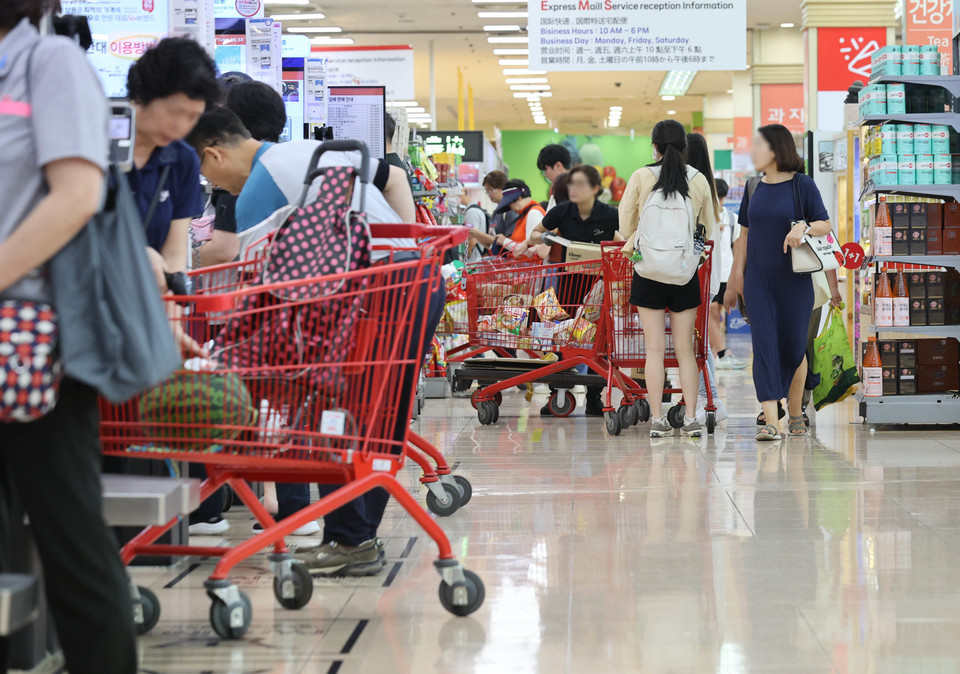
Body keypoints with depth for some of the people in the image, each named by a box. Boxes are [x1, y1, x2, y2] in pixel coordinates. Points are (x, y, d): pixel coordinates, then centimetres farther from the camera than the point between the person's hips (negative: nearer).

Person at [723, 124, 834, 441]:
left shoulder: (802, 184, -4)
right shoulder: (754, 188, 9)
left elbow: (826, 224, -3)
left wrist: (803, 227, -24)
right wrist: (734, 280, 11)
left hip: (794, 281, -3)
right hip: (758, 281, 3)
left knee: (793, 348, 5)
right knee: (764, 346, -7)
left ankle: (795, 414, 26)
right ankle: (770, 423, -11)